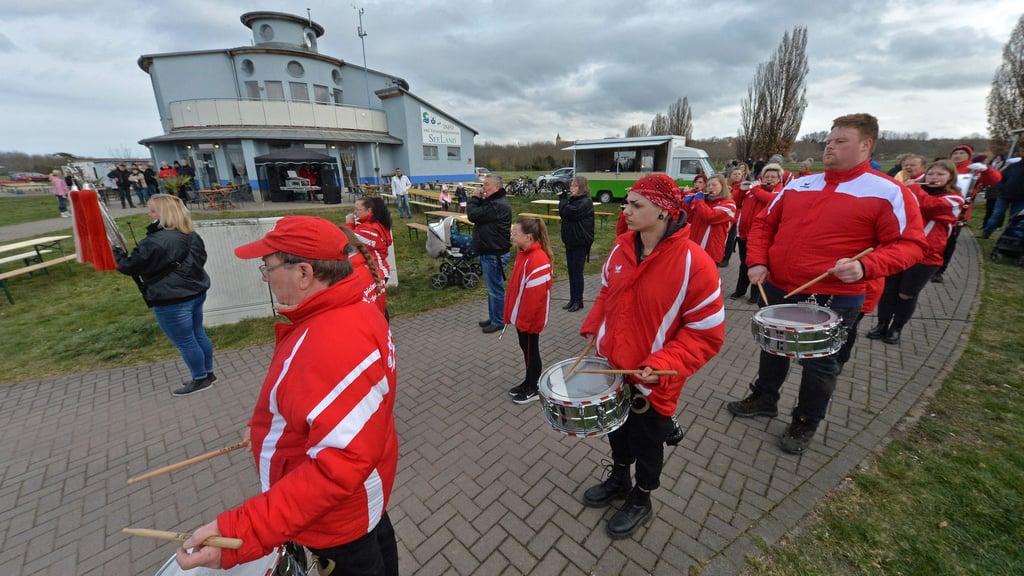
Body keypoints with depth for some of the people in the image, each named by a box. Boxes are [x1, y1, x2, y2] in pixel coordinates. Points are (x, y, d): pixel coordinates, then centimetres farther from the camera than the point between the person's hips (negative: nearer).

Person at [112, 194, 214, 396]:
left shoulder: (154, 242, -21)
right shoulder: (192, 235, 5)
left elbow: (132, 266, -12)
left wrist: (114, 253, 5)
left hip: (172, 302, -9)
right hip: (196, 293, 9)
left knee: (185, 342, 5)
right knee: (198, 335, 18)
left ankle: (200, 379, 19)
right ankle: (208, 373, 29)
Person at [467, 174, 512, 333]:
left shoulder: (498, 205, -22)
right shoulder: (493, 201, 14)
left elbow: (473, 215, -23)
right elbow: (477, 213, 16)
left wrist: (474, 198, -7)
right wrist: (477, 199, 0)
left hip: (494, 255, -11)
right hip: (489, 252, 11)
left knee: (495, 289, 1)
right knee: (492, 288, 19)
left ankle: (498, 321, 15)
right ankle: (493, 317, 33)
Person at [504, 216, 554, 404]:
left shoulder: (538, 260, -26)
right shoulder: (523, 253, 5)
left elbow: (534, 295, -26)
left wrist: (524, 319, -20)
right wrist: (511, 312, 15)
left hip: (530, 317, -9)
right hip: (521, 314, 9)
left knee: (530, 350, 7)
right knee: (525, 347, 20)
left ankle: (534, 389, 26)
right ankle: (529, 381, 37)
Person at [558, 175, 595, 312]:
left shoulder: (586, 202, -14)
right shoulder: (573, 200, 13)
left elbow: (568, 212, -22)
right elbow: (562, 212, 12)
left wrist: (563, 199, -11)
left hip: (580, 243, -8)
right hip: (570, 241, 8)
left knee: (577, 272, 0)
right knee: (571, 271, 12)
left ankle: (578, 301, 12)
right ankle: (572, 299, 23)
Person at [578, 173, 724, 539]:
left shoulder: (693, 263, -22)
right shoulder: (621, 248, -5)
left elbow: (706, 333, -17)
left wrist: (663, 365, -25)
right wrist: (592, 328, -1)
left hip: (653, 380, -5)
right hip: (612, 367, 5)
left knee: (646, 443, 19)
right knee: (617, 430, 26)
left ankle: (640, 501, 47)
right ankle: (619, 480, 53)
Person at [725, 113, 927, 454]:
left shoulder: (889, 193, -6)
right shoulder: (798, 185, 8)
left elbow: (909, 244, -8)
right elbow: (764, 224, 11)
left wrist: (865, 267, -27)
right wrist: (757, 262, -3)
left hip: (833, 299, -4)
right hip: (777, 289, 5)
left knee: (819, 363, 12)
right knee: (772, 349, 19)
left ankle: (806, 424, 32)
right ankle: (764, 399, 41)